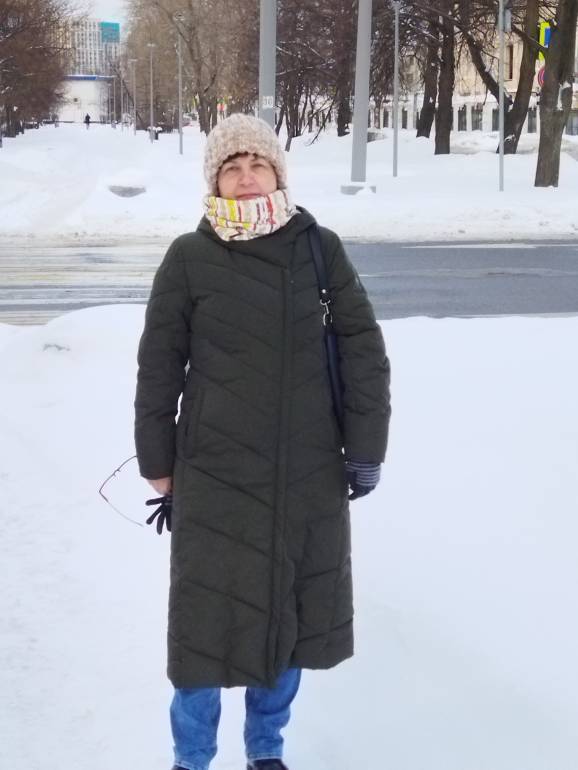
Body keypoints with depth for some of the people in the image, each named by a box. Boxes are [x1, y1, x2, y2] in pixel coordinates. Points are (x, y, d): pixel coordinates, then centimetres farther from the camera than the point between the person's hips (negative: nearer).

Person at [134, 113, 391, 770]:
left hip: (309, 476, 2)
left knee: (294, 616, 12)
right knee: (207, 620, 3)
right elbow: (159, 368, 1)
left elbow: (364, 350, 3)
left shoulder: (320, 249, -1)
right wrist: (158, 466, 2)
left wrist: (364, 448, 1)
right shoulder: (189, 258, -4)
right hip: (216, 475, -2)